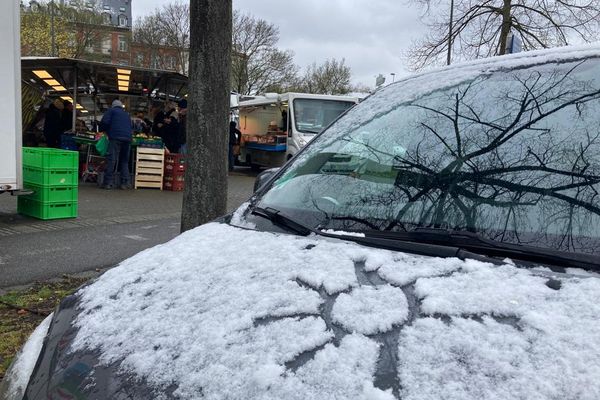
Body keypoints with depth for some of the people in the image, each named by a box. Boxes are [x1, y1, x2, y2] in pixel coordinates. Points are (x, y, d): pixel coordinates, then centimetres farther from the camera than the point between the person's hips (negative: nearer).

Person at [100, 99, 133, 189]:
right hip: (127, 138, 5)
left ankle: (109, 182, -12)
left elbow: (104, 122, 1)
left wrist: (106, 131, 18)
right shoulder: (126, 114, 29)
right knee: (124, 161, 10)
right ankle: (125, 182, 5)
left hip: (115, 137, -5)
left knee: (111, 159, -7)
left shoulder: (112, 111, 12)